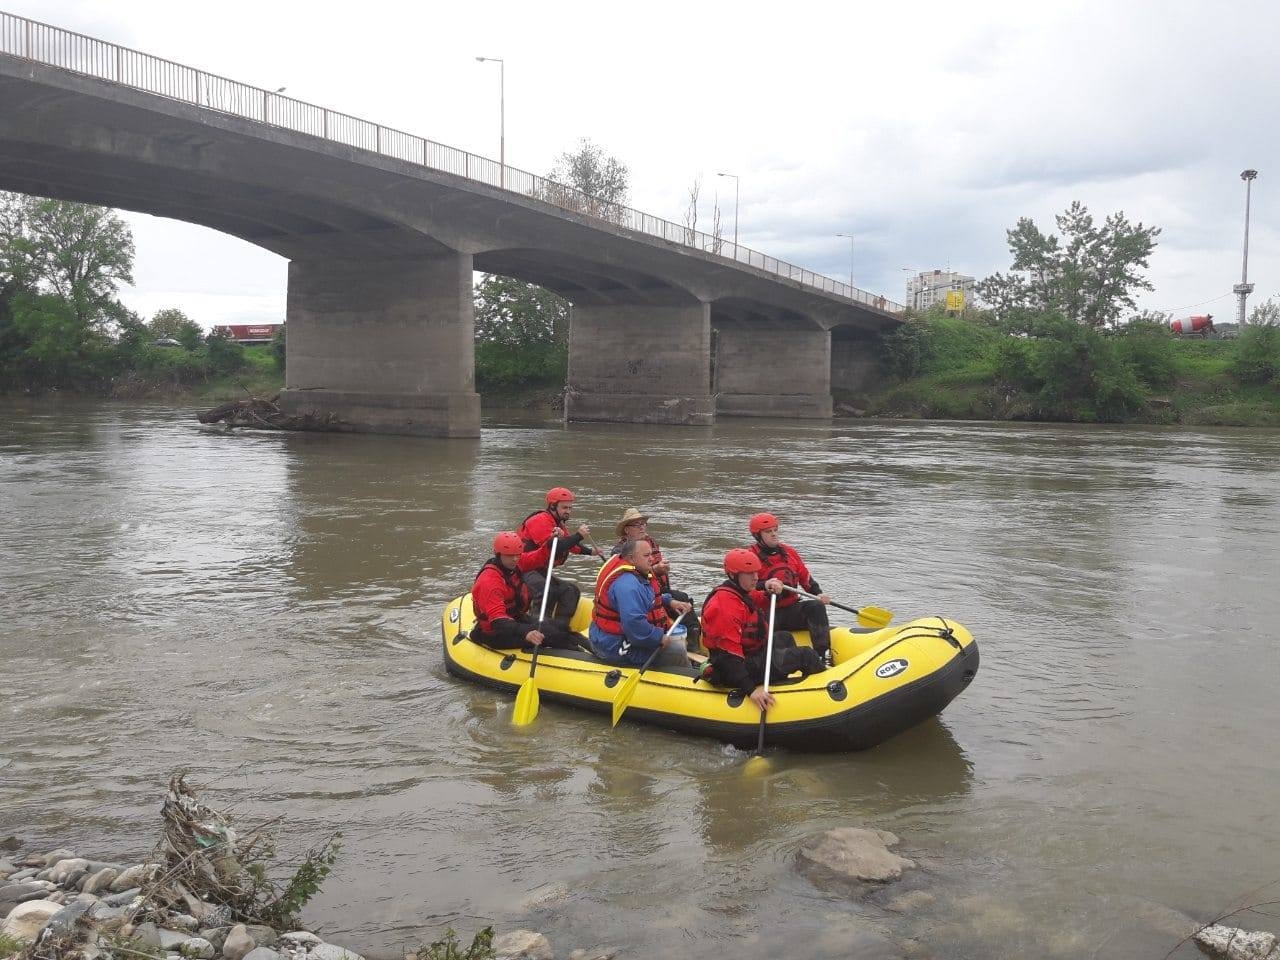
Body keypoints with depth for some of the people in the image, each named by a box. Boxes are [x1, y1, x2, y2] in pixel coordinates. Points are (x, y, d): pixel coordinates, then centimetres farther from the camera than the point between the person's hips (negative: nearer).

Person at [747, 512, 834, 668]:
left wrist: (819, 594, 0)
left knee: (816, 607, -23)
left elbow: (806, 578, 17)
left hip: (791, 609, 5)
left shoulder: (789, 552, 15)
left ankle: (823, 654, -28)